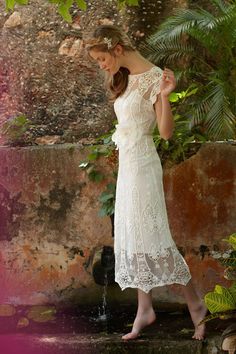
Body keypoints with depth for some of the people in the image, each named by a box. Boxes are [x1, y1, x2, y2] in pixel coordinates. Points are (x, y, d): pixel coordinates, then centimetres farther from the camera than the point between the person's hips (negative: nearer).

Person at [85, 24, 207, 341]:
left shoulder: (153, 78, -14)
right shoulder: (126, 78, 10)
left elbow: (166, 132, -17)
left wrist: (165, 96, -29)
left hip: (142, 165, -9)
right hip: (127, 163, 9)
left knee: (151, 236, -7)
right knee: (133, 238, 9)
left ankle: (195, 304, 3)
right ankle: (145, 309, 15)